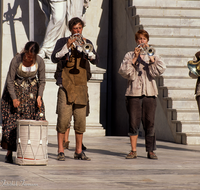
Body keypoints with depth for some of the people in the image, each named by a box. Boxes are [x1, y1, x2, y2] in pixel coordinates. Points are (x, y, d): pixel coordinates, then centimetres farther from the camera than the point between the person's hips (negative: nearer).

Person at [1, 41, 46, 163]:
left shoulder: (40, 62, -15)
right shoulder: (16, 60, -23)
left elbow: (42, 81, -1)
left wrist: (39, 96, -13)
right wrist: (14, 98, -20)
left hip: (32, 91, 2)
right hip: (16, 90, -2)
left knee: (34, 120, -8)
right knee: (12, 121, -7)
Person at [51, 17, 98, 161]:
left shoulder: (87, 43, 14)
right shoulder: (63, 42, 6)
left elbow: (95, 60, 2)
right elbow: (55, 58, -7)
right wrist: (67, 46, -16)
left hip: (81, 86, 3)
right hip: (66, 85, -3)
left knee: (81, 119, 3)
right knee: (63, 118, -8)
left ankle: (79, 151, 11)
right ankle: (61, 151, -1)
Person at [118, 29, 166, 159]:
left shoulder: (153, 55, 15)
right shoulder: (130, 55, 12)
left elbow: (159, 70, 0)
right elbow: (124, 72, -3)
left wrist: (151, 58, -7)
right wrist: (135, 58, -6)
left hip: (150, 92, 1)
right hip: (134, 92, -1)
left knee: (150, 122, -1)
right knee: (134, 122, -2)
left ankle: (150, 151, 4)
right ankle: (133, 151, 4)